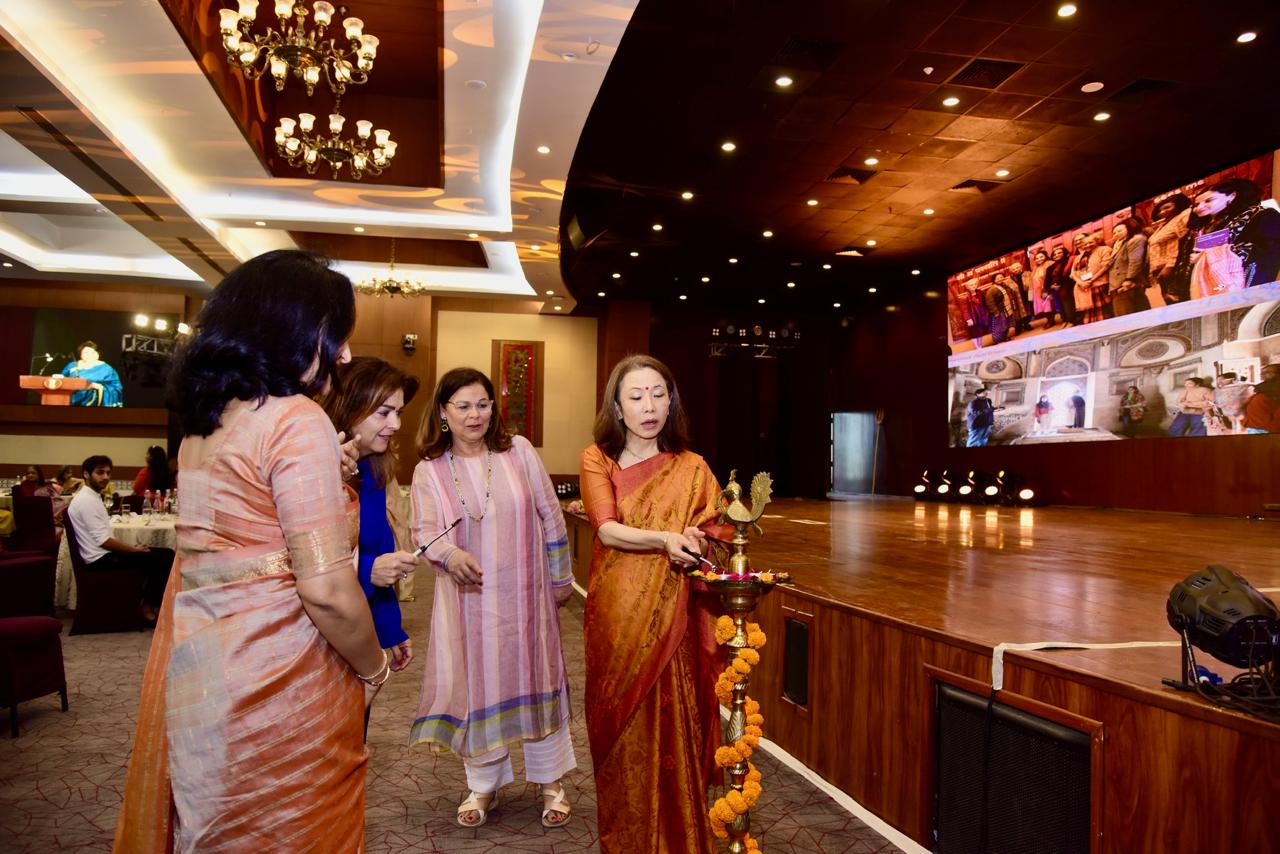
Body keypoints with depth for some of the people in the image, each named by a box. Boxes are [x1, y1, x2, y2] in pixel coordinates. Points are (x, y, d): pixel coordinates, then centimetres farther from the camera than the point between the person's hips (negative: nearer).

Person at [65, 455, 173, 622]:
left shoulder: (93, 497, 16)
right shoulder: (86, 500, -16)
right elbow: (103, 540, -21)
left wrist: (132, 547, 3)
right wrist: (134, 549, -11)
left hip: (105, 553, 10)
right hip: (101, 559, -10)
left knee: (167, 554, 2)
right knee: (162, 559, -17)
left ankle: (148, 600, 9)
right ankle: (148, 606, 1)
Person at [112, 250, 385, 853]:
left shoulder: (203, 419, 9)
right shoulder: (297, 420, -17)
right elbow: (325, 589, -21)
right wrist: (375, 668, -6)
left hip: (190, 665, 8)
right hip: (275, 681, -8)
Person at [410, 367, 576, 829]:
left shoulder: (518, 451, -3)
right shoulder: (429, 471, -2)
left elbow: (551, 517, 3)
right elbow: (424, 531, -9)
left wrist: (561, 578, 6)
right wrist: (450, 552, -32)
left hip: (524, 596, 0)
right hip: (469, 599, 1)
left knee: (536, 679, 8)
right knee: (478, 685, 9)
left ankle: (551, 781, 27)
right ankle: (483, 785, 30)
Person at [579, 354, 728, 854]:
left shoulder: (692, 468, 2)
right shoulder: (597, 460, 2)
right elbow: (607, 530, -11)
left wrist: (696, 547, -23)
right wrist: (664, 539, -27)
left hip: (670, 621, 0)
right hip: (615, 616, 1)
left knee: (671, 727, 1)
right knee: (621, 727, 8)